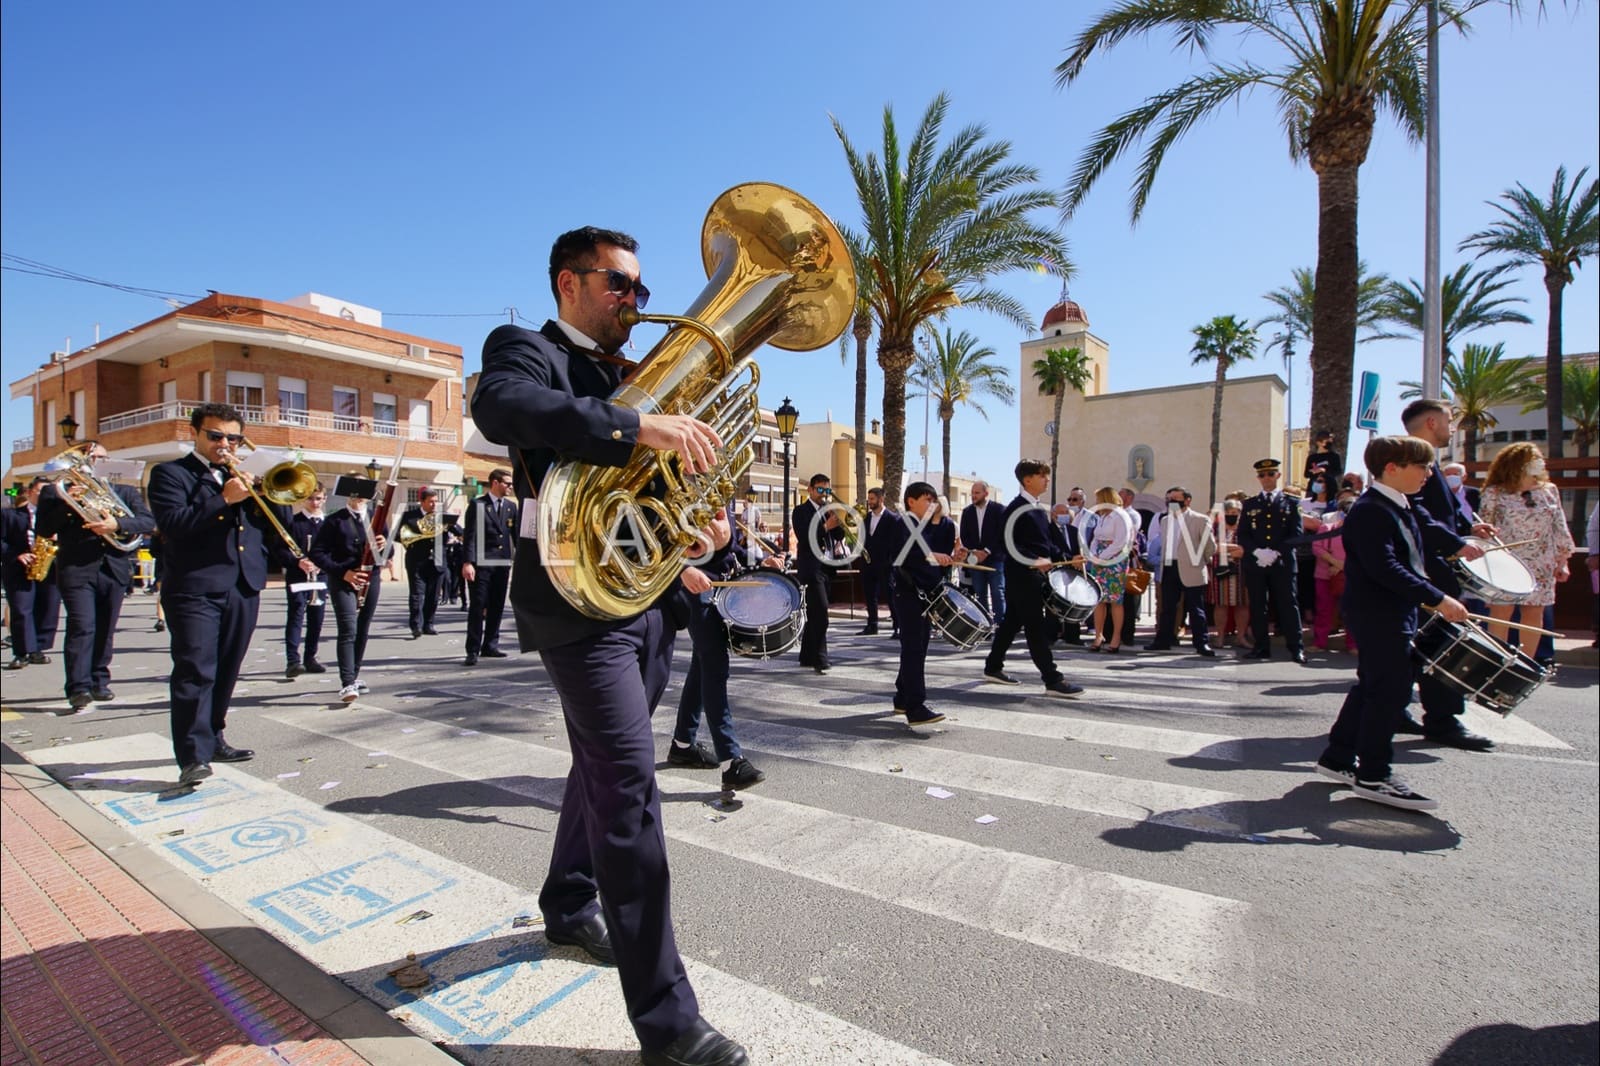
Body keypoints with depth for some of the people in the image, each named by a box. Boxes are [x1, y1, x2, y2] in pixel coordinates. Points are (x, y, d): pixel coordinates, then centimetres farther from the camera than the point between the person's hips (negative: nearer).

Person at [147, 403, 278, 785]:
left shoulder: (245, 478, 18)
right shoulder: (171, 473, 3)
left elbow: (279, 524, 10)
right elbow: (172, 523, -13)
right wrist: (223, 499, -19)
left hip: (244, 589, 5)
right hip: (195, 589, -5)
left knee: (226, 671, 13)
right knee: (195, 671, -9)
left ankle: (213, 738, 25)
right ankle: (193, 756, -7)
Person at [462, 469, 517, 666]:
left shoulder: (511, 507, 12)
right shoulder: (477, 505, -2)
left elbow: (516, 535, 13)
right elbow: (470, 536, -8)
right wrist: (467, 562, -16)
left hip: (503, 564, 5)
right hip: (481, 564, -5)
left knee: (497, 607, 11)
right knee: (477, 607, -3)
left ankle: (490, 646, 21)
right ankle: (473, 650, 1)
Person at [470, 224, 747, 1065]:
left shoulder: (631, 377, 20)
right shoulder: (526, 350, -2)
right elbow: (498, 406, -26)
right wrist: (638, 426, -36)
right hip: (579, 594, -8)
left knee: (604, 770, 20)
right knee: (628, 786, -10)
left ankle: (569, 908, 43)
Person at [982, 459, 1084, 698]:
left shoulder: (1042, 509, 16)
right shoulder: (1015, 509, -11)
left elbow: (1052, 540, 17)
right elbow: (1010, 545, -17)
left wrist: (1065, 559, 3)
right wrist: (1034, 561, -24)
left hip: (1039, 573, 9)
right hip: (1022, 575, -9)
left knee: (1012, 622, 15)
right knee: (1036, 627, -6)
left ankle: (993, 668, 25)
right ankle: (1052, 680, -3)